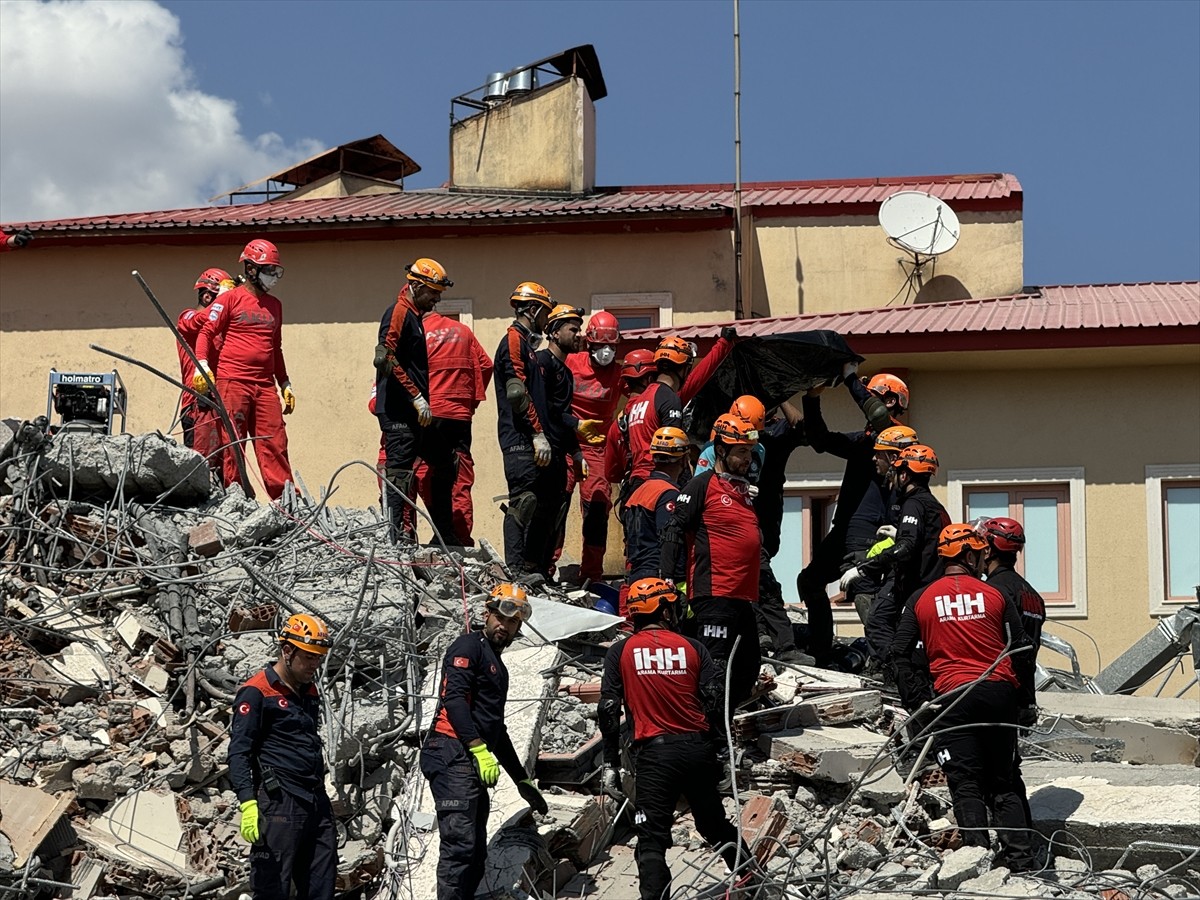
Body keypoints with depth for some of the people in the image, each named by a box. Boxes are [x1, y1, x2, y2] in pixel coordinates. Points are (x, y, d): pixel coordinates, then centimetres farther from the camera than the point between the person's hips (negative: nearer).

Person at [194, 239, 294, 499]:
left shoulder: (274, 305, 20)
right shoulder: (231, 299, 2)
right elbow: (206, 332, -1)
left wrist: (285, 385, 25)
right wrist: (201, 365, -15)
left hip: (265, 384, 5)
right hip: (232, 382, -5)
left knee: (275, 442, -3)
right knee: (233, 443, -3)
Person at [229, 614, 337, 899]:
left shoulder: (309, 692, 19)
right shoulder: (257, 692, -6)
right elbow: (239, 751, -13)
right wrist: (247, 802, -23)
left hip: (317, 804, 8)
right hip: (279, 805, -8)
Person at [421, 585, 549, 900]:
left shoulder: (496, 665, 28)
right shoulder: (469, 646, 0)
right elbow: (453, 697, -16)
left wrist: (522, 779, 36)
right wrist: (479, 749, -24)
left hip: (473, 763, 10)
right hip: (452, 755, -10)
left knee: (475, 854, 8)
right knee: (460, 843, -19)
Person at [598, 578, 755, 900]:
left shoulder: (620, 652, 2)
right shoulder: (693, 648, 5)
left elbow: (609, 709, -3)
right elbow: (715, 703, -2)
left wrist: (610, 764, 2)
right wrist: (719, 750, 10)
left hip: (654, 752, -3)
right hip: (698, 748, 3)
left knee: (652, 838, -2)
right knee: (715, 824, 21)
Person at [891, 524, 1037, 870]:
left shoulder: (922, 600, 6)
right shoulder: (995, 596, 4)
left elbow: (900, 653, 4)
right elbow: (1021, 650, 4)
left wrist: (911, 702, 9)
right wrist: (1027, 700, 13)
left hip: (952, 697, -1)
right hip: (999, 693, 1)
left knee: (965, 783, 2)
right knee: (1001, 781, 11)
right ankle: (1018, 853, 5)